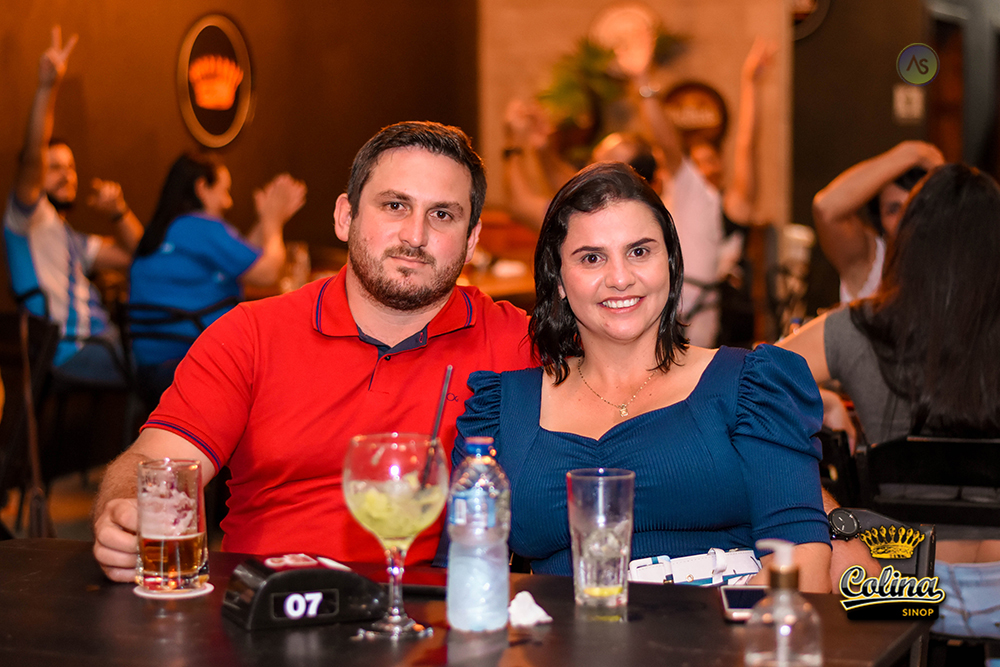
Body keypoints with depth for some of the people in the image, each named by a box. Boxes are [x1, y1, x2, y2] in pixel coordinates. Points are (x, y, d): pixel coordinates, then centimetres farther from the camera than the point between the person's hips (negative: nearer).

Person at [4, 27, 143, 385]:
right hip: (66, 353, -9)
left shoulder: (69, 239, 31)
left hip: (100, 341, 9)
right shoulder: (26, 220, 6)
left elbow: (135, 253, 35)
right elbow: (31, 158, -11)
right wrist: (47, 88, -22)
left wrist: (118, 211, 16)